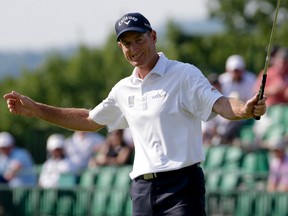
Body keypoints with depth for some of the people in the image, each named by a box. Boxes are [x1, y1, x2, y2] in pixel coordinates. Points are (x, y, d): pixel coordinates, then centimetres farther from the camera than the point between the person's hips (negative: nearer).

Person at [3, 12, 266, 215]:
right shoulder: (124, 90, 17)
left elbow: (219, 104, -17)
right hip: (142, 190, 7)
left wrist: (244, 110, -40)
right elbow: (89, 120, 31)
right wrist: (35, 109, 29)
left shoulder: (184, 74, -3)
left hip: (181, 187, -7)